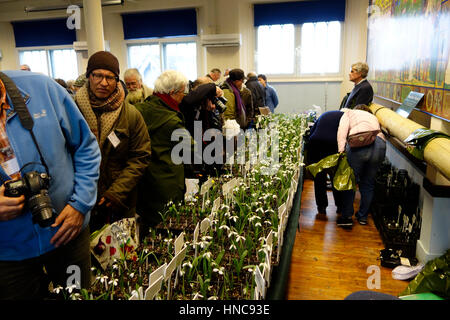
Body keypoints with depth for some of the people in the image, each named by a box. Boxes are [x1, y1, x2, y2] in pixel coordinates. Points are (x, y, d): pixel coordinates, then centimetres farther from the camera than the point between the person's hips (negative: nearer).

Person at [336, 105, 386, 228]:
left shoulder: (349, 112, 26)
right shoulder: (374, 117, 39)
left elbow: (342, 130, 6)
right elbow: (378, 131, 24)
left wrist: (341, 151, -3)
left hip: (358, 143, -4)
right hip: (380, 145, 4)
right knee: (368, 184, 16)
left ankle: (347, 217, 10)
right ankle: (363, 217, 25)